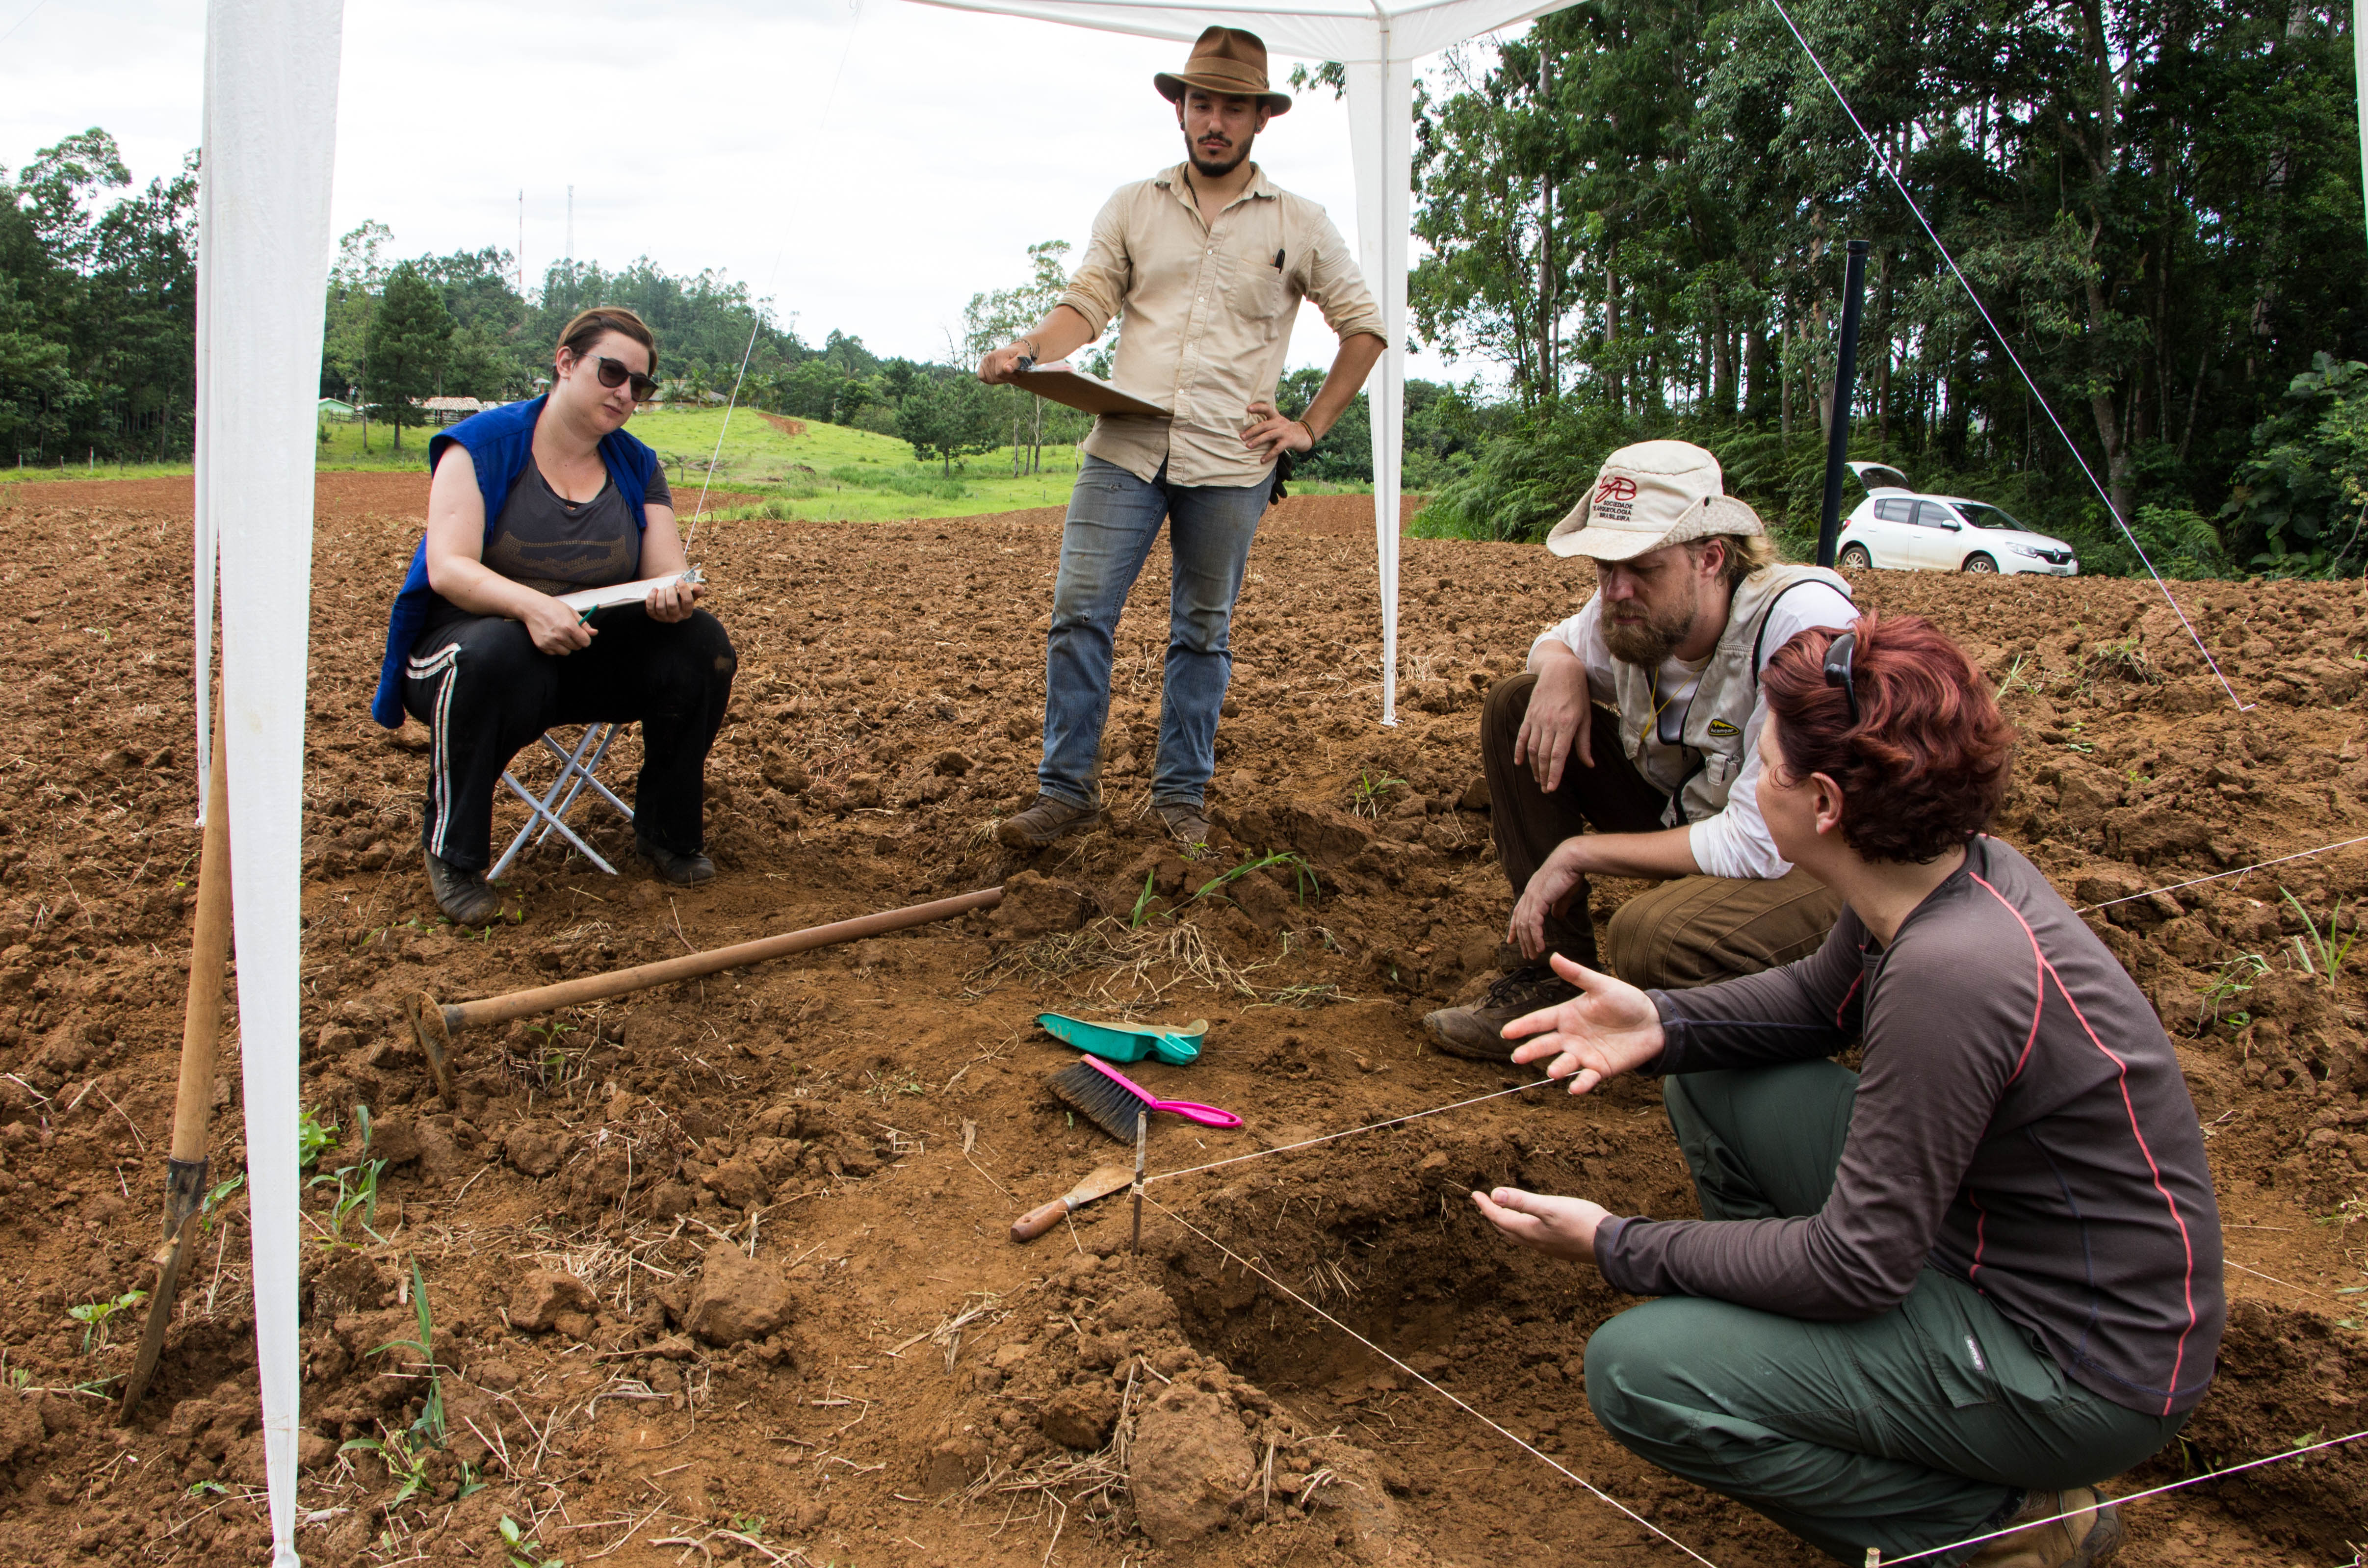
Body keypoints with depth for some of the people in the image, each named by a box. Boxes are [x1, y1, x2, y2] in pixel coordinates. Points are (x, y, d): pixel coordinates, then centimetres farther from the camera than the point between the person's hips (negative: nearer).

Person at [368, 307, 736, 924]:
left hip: (592, 653, 4)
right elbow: (448, 569, -20)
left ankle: (668, 832, 0)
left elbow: (672, 575, -4)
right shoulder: (482, 444, -7)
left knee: (701, 642, -18)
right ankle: (451, 854, -18)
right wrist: (531, 605, -39)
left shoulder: (638, 467, 6)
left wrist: (676, 599, -30)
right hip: (468, 636, -4)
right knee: (496, 655, -39)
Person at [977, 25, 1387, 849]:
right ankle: (1067, 789, 3)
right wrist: (1026, 349, -14)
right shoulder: (1132, 207, 11)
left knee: (1202, 634, 6)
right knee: (1078, 613, -7)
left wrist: (1312, 425, 6)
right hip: (1125, 446, 1)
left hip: (1229, 463, -1)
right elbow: (1086, 305, 6)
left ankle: (1182, 796, 18)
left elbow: (1363, 324, 13)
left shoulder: (1299, 224, 8)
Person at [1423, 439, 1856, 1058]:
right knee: (1515, 705, -3)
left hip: (1824, 864, -7)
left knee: (1652, 937, -38)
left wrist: (1580, 853, -24)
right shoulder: (1634, 610, -10)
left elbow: (1761, 846, -32)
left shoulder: (1802, 623, -30)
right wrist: (1561, 668, -11)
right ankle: (1556, 971, 0)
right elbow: (1559, 641, 16)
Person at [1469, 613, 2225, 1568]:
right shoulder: (1942, 874, -7)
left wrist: (1616, 1247, -16)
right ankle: (1799, 1342, 17)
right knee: (1708, 1082, 8)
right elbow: (1820, 1000, 14)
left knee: (1638, 1374, -18)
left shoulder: (1952, 971, -33)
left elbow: (1858, 1262, -25)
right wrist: (1664, 1024, -4)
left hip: (2083, 1372, -9)